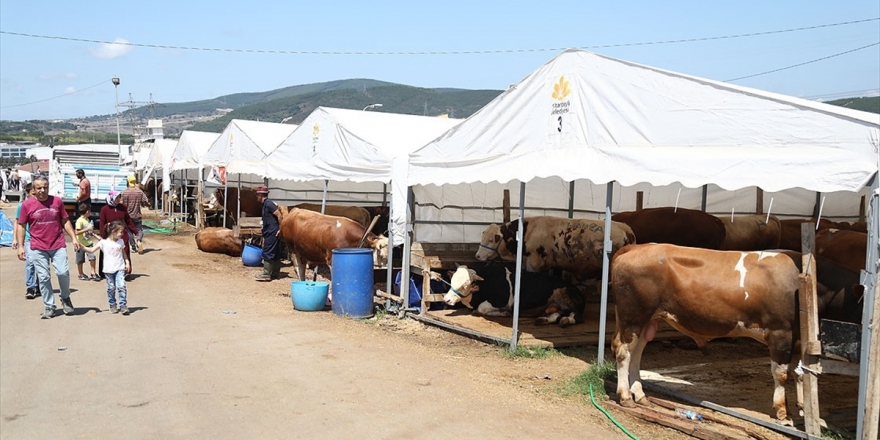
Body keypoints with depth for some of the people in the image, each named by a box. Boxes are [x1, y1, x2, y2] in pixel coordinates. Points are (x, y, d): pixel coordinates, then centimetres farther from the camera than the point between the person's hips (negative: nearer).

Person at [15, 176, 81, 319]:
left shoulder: (57, 201, 2)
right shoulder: (27, 204, -3)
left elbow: (65, 221, 10)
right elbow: (21, 226, 4)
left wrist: (74, 238, 3)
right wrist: (20, 246, -2)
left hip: (58, 245, 0)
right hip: (38, 248, 0)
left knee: (63, 272, -9)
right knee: (43, 277, 3)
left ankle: (65, 298, 18)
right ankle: (49, 307, 14)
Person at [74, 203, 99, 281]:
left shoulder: (87, 220, 10)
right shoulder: (79, 221, -16)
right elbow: (77, 232, -24)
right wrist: (87, 229, -27)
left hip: (89, 242, 7)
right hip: (81, 244, -7)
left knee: (92, 257, -2)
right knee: (80, 260, 7)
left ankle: (93, 273, 4)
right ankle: (81, 274, 19)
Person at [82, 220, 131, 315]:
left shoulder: (121, 242, 8)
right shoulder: (104, 242, -3)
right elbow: (91, 250, -3)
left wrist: (127, 262, 8)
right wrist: (82, 247, -17)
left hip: (120, 268, 1)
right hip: (109, 270, -1)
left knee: (121, 286, -12)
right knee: (111, 288, 6)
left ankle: (123, 305, -6)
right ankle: (112, 305, 20)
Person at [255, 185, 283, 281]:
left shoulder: (268, 204, -14)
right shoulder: (265, 204, 16)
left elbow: (279, 215, -20)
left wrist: (280, 229, -18)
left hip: (272, 233, -10)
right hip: (270, 233, 10)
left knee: (267, 253, -7)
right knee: (275, 253, 13)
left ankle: (266, 275, -4)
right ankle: (276, 273, 19)